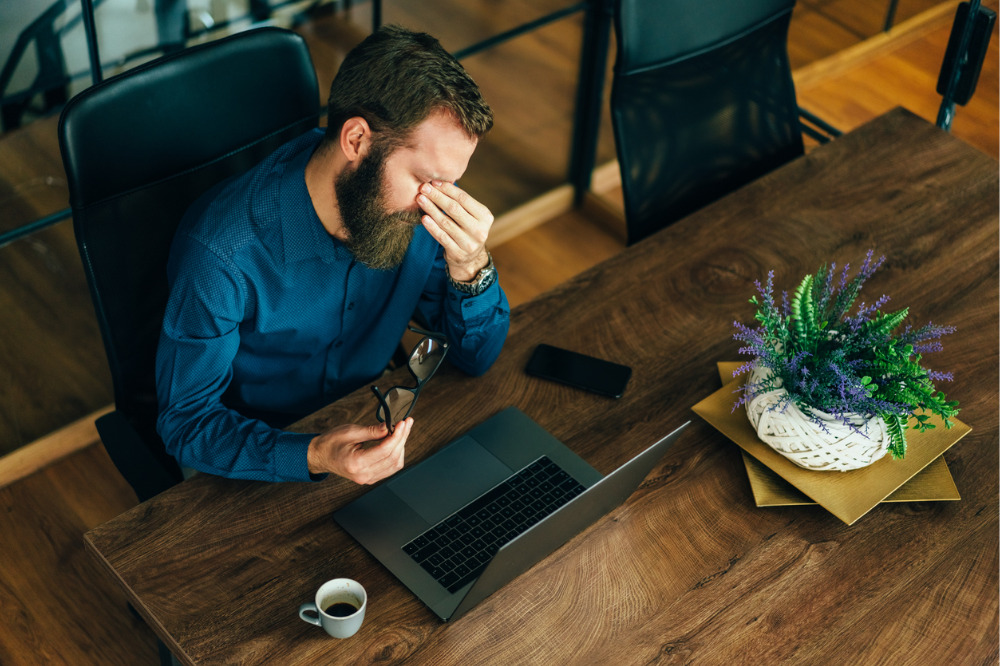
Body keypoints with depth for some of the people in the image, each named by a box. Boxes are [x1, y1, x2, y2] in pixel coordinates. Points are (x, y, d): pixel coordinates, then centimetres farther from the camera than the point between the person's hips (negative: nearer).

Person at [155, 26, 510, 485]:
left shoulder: (419, 211, -14)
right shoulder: (223, 253, -30)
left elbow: (475, 358, -5)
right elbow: (187, 423, -20)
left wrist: (471, 268, -26)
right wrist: (314, 457, -37)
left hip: (368, 428, 5)